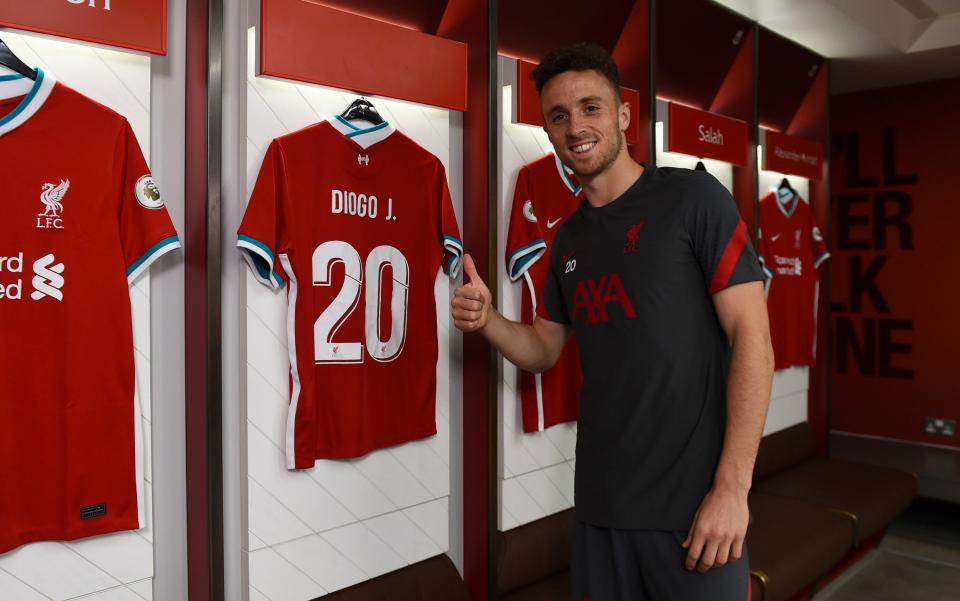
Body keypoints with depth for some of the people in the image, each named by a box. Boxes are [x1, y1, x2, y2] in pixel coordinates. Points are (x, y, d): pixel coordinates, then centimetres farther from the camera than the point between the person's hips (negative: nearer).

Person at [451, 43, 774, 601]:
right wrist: (487, 320, -6)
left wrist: (732, 488, -17)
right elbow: (544, 350, 16)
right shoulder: (568, 239, 9)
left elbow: (752, 336, -12)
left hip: (693, 498, -5)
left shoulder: (693, 197, -7)